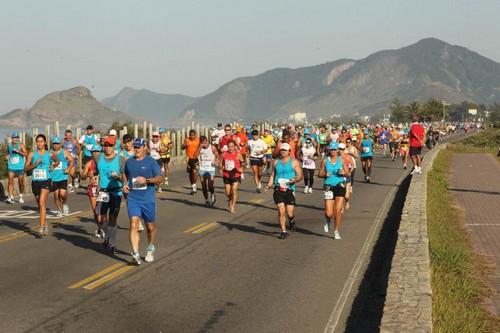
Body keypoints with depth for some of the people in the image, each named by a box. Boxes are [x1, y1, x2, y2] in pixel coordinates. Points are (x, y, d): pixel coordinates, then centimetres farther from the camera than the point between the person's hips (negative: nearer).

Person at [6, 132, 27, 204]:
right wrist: (7, 156, 10)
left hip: (20, 167, -2)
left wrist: (18, 151, -25)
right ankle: (10, 197, -14)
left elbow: (26, 154, -14)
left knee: (20, 182, 6)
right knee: (10, 181, -11)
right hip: (11, 166, 2)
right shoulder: (9, 145, 9)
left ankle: (21, 196, 24)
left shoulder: (21, 145, -4)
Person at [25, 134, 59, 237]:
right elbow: (26, 168, 0)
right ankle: (45, 225, 30)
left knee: (42, 203, -20)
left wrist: (52, 166, 7)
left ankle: (41, 228, -24)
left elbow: (57, 161, 23)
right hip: (35, 181, 3)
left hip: (46, 181, -3)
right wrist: (35, 164, -13)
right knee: (40, 205, 14)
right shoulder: (32, 154, 3)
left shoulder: (50, 154, 2)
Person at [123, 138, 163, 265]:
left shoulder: (151, 162, -3)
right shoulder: (129, 161, 9)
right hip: (133, 198, 2)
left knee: (150, 226, 11)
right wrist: (124, 184, 8)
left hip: (148, 199, -2)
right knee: (134, 225, -14)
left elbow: (160, 178, -7)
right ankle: (136, 254, -20)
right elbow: (124, 174, 27)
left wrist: (146, 180, -22)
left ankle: (150, 249, 36)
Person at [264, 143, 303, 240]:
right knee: (281, 212, -4)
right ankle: (283, 231, 8)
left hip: (289, 190, -2)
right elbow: (272, 175, 18)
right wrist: (268, 185, 3)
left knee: (290, 213, -5)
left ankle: (292, 221, 30)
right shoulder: (276, 162, 12)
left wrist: (295, 180, -20)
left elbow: (300, 175, 1)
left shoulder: (294, 162, 3)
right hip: (278, 190, 2)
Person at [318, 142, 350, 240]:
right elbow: (320, 174, 6)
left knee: (338, 210, -7)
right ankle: (327, 220, 32)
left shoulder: (341, 160, 3)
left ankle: (336, 231, 9)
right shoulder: (325, 160, 3)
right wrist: (325, 174, -14)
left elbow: (348, 174, 5)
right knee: (329, 213, -6)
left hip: (340, 186, 0)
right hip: (329, 187, 0)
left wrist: (343, 173, -17)